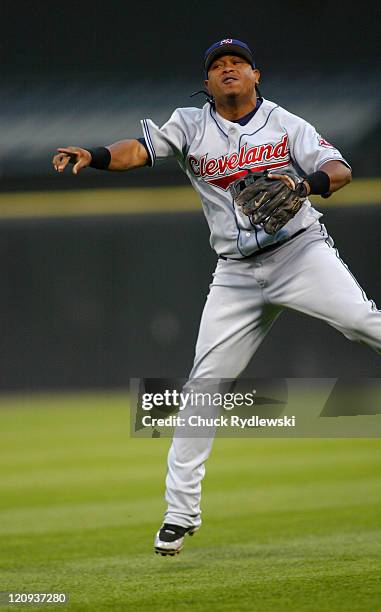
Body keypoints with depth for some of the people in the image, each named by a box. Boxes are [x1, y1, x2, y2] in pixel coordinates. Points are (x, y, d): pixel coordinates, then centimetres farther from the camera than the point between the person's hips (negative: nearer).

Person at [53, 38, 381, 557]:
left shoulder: (286, 125, 2)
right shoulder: (191, 126, 5)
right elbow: (140, 149, -10)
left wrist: (306, 184, -29)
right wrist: (92, 156, -30)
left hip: (300, 251, -2)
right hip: (238, 274, 2)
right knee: (204, 384, -2)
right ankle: (181, 512, 3)